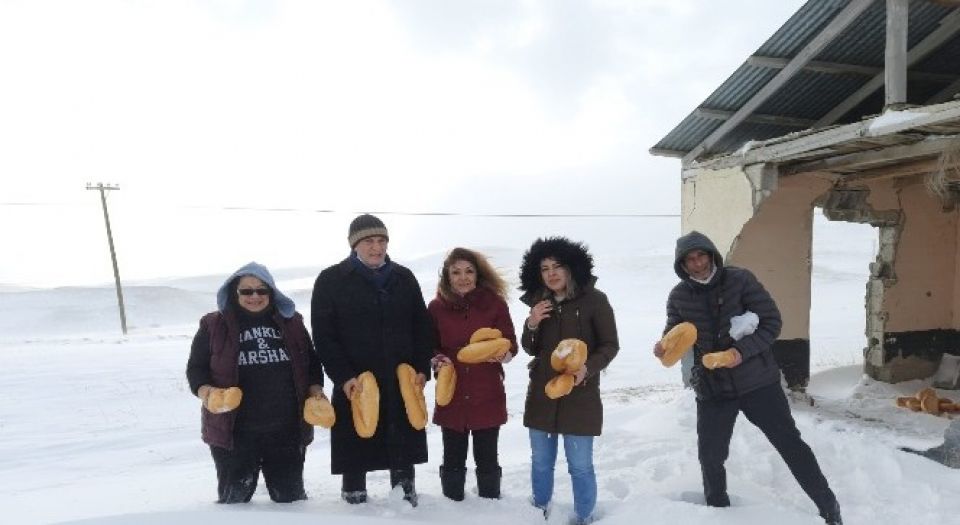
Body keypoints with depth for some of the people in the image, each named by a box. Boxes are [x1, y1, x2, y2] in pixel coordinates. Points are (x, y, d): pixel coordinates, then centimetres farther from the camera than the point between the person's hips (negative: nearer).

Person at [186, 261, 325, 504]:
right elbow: (196, 367, 2)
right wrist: (205, 391, -19)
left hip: (286, 429, 2)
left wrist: (315, 388, -2)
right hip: (234, 430, -2)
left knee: (290, 496, 14)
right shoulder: (214, 325, -1)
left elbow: (311, 362, 15)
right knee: (234, 498, 8)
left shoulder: (291, 322, 8)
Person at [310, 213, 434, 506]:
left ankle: (405, 494, 31)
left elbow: (422, 327, 10)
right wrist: (343, 377, -14)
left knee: (403, 445, 13)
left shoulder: (404, 278, 8)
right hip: (355, 384, -3)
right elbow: (323, 336, -6)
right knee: (356, 447, 6)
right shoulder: (331, 280, -3)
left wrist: (422, 368, 1)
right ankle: (355, 498, 24)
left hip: (402, 382, 3)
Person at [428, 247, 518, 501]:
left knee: (487, 461, 9)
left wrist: (499, 354, -22)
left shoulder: (494, 303, -3)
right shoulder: (436, 307, 0)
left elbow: (511, 347, -1)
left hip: (487, 397, -1)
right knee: (453, 461, 11)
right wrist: (438, 360, -13)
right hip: (451, 397, 1)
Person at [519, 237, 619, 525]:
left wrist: (588, 367, -22)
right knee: (540, 462, 17)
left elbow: (610, 345, -5)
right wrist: (531, 325, -9)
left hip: (580, 396, -4)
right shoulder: (539, 303, 5)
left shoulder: (594, 300, -9)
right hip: (542, 394, 5)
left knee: (580, 466, 2)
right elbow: (531, 349, 10)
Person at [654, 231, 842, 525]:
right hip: (711, 388, 2)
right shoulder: (678, 296, -4)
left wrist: (743, 350, -24)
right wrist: (665, 346, -15)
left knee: (790, 444, 8)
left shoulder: (740, 280, -12)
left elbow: (772, 322, -10)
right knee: (710, 456, 9)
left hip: (757, 381, -2)